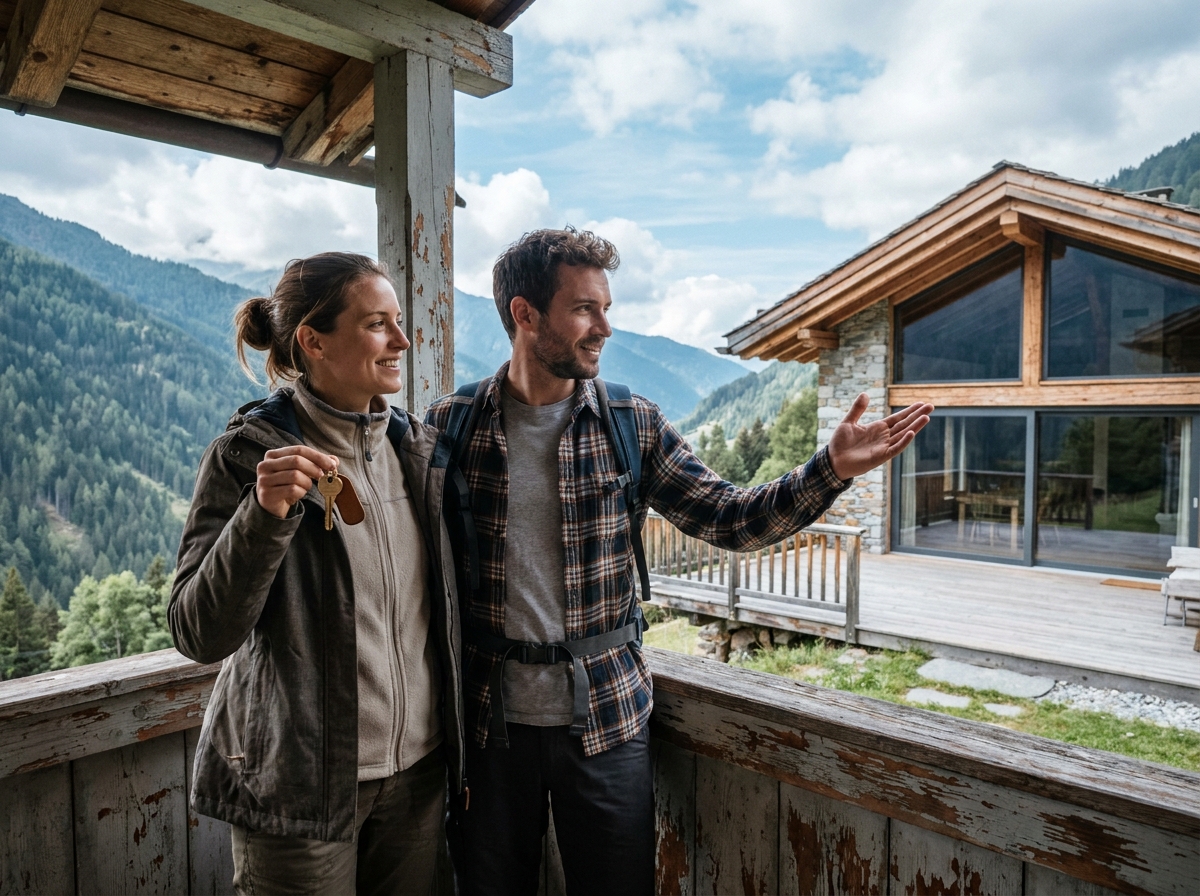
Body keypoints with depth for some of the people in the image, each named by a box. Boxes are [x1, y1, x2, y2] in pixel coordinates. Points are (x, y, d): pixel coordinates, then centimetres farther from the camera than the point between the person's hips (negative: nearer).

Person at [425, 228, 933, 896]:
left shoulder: (634, 426, -3)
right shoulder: (451, 424, -5)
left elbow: (730, 518, -5)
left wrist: (833, 469, -17)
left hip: (605, 718, 1)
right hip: (489, 717, 0)